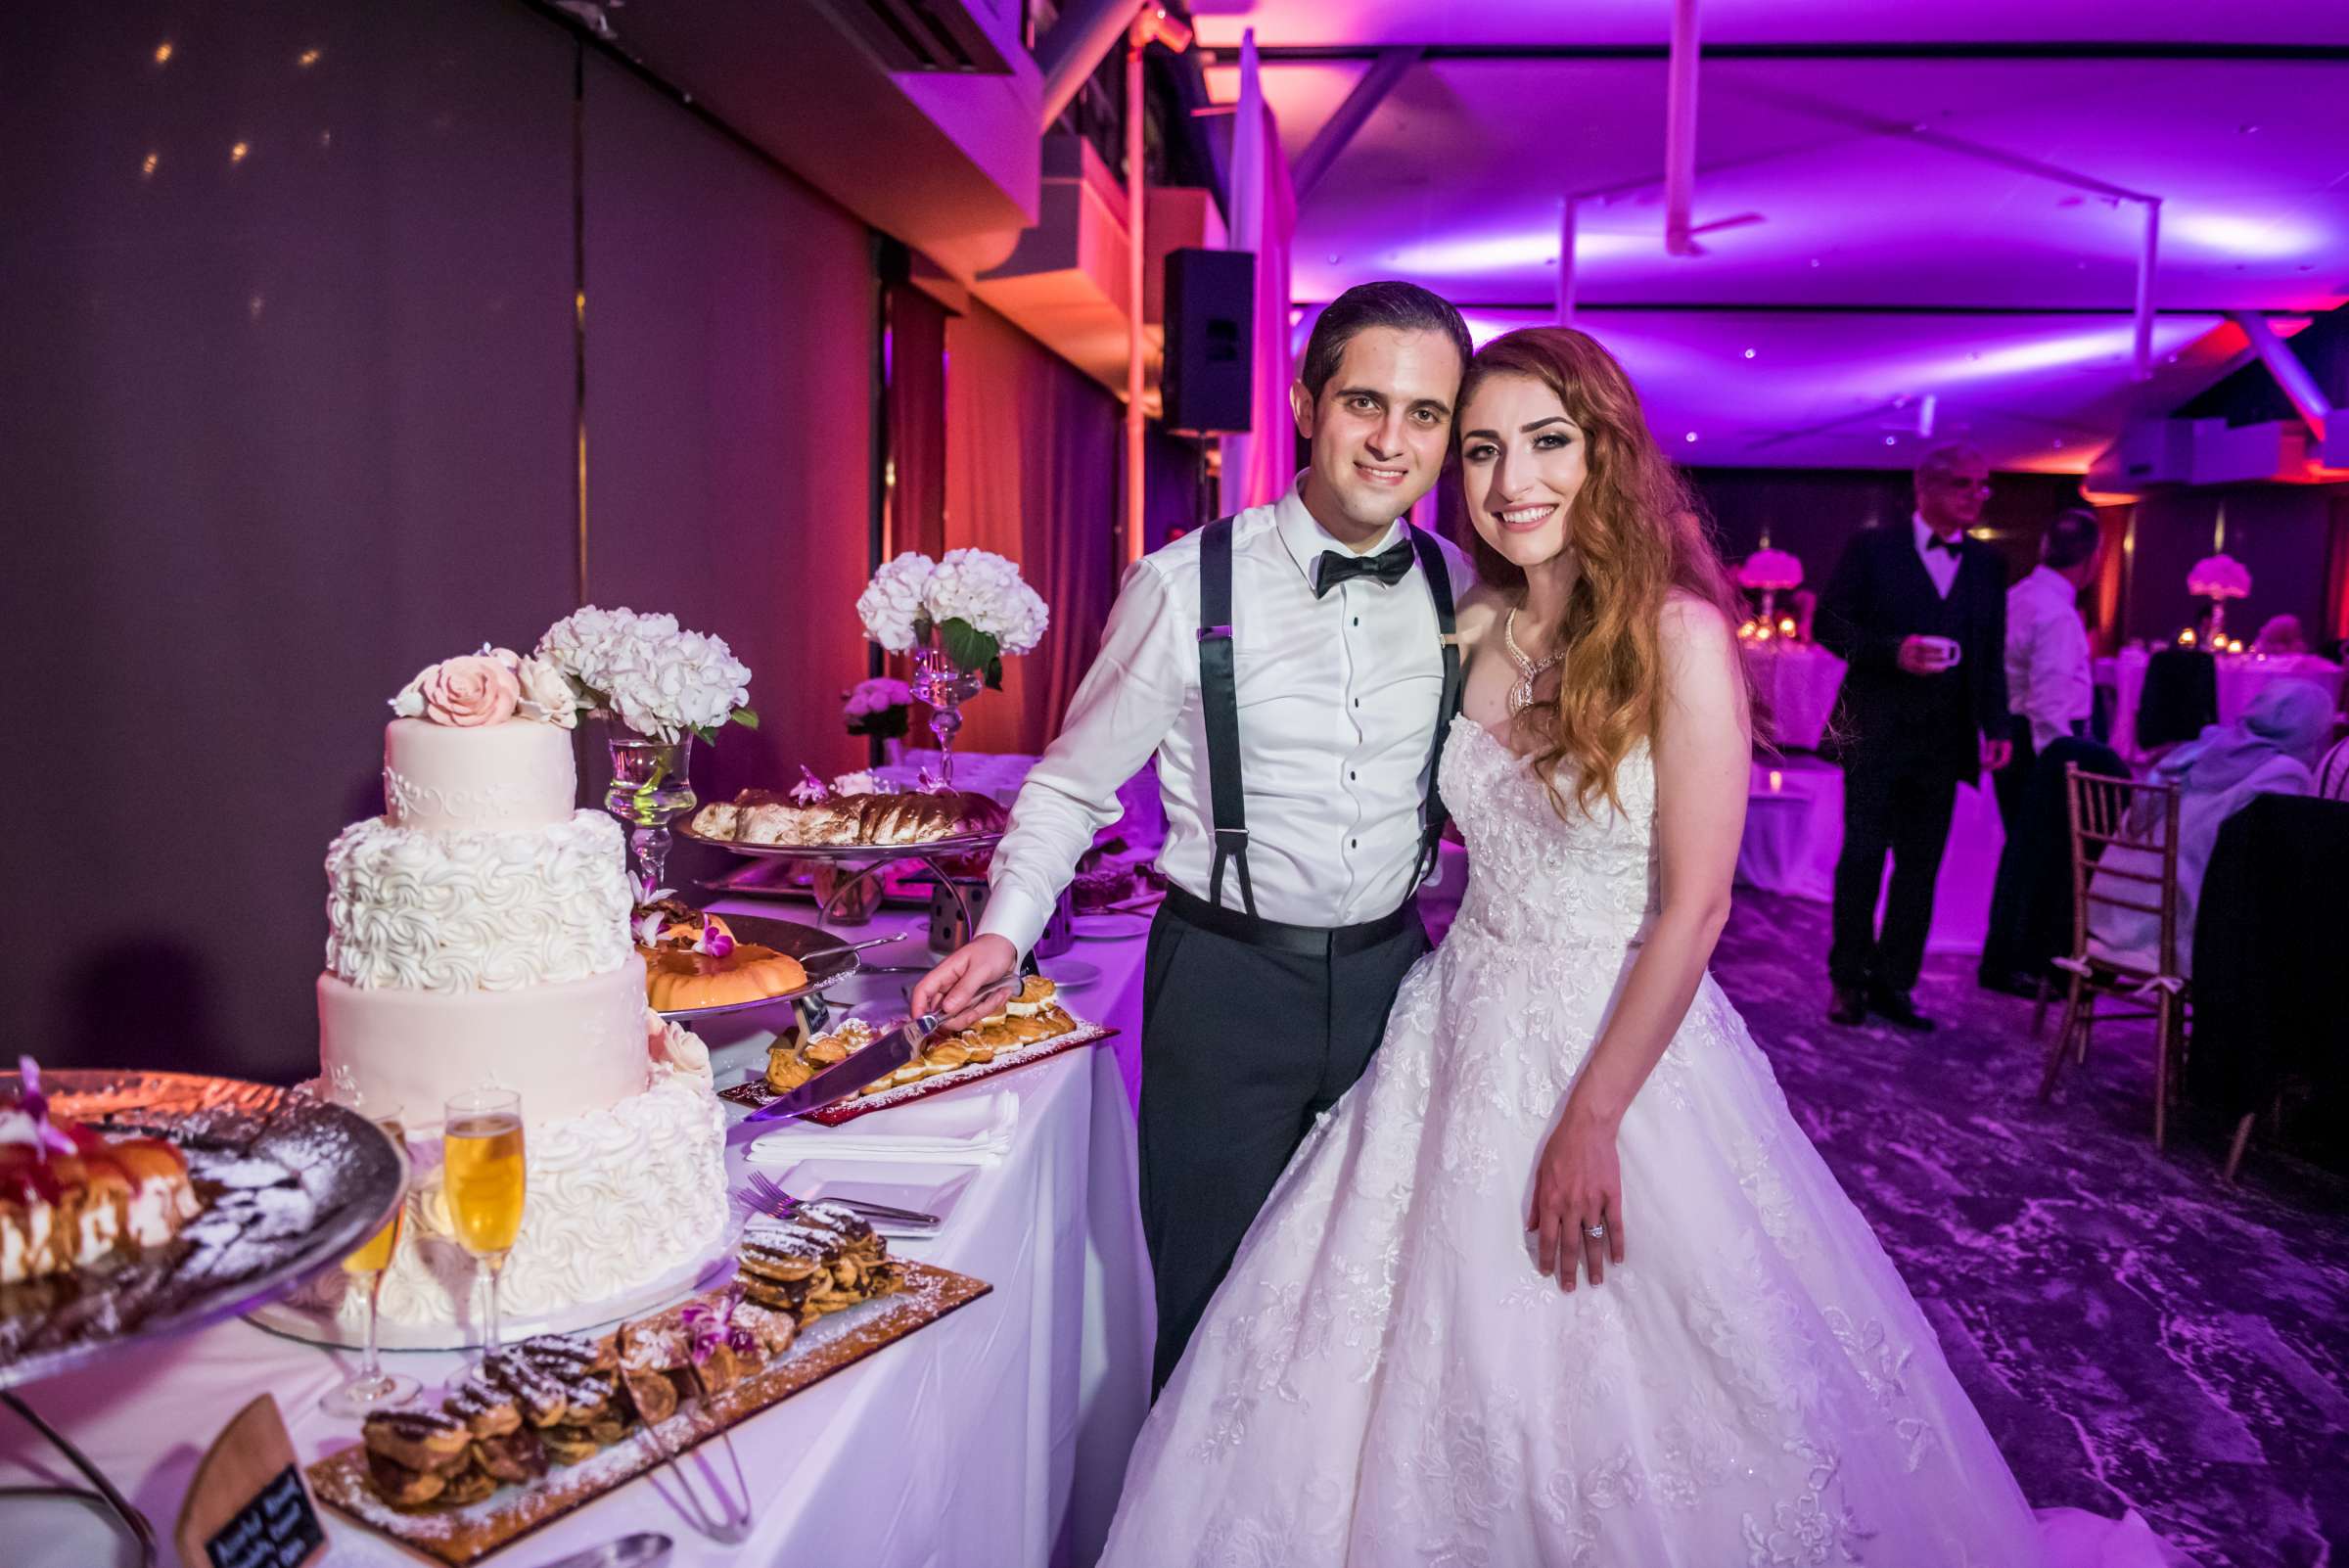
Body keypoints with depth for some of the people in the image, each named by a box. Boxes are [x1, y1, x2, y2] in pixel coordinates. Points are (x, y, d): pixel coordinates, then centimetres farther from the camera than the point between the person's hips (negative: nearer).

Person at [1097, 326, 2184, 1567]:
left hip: (1629, 1036, -5)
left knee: (1624, 1399, 10)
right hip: (1467, 1033, 5)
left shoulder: (1679, 633, -14)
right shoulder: (1469, 630, 2)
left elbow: (1694, 907, -16)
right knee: (1430, 1360, 13)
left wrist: (1591, 1119, -16)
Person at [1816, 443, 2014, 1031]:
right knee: (1862, 857, 0)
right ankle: (1848, 980, 11)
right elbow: (1830, 624, -4)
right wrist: (1893, 651, -19)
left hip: (1943, 739, 4)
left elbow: (1991, 655, 13)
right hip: (1875, 734, -4)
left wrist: (1996, 726, 3)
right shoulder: (1872, 548, 1)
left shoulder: (1987, 565, 13)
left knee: (1920, 867, 6)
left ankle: (1893, 983, 15)